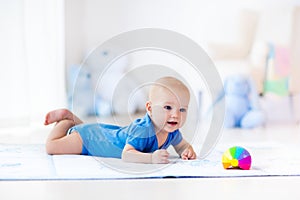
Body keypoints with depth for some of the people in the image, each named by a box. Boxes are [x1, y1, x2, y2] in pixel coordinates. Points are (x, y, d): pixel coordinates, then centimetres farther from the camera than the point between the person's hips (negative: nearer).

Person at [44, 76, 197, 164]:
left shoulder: (172, 132, -18)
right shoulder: (142, 130, -43)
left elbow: (182, 145, 0)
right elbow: (126, 155, -49)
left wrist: (187, 151, -24)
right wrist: (151, 158, -62)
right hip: (90, 136, -8)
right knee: (51, 147, -5)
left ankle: (70, 117, 44)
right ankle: (66, 119, 16)